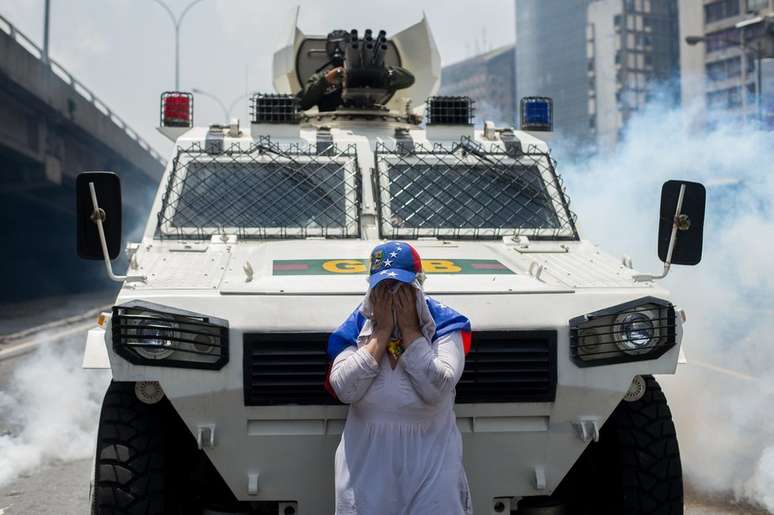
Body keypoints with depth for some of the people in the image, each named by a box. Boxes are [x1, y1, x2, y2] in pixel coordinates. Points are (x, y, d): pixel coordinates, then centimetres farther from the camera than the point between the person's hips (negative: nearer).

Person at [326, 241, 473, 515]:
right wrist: (382, 331, -11)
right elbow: (345, 389, -13)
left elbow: (436, 390, -19)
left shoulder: (444, 324, -4)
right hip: (367, 463, 1)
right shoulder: (357, 325, 1)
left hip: (431, 464, -1)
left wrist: (409, 329, -13)